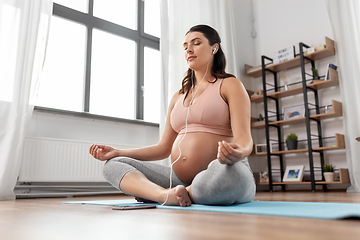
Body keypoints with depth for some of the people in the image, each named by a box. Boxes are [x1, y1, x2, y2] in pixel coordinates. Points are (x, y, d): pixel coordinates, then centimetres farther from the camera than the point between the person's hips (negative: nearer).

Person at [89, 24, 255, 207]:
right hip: (180, 180, 6)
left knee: (225, 172, -41)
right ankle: (165, 195, -27)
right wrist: (117, 152, 11)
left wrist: (236, 153, -35)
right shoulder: (178, 97, 21)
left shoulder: (229, 85, 4)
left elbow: (244, 139, -10)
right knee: (113, 165, -2)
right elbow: (163, 148, 18)